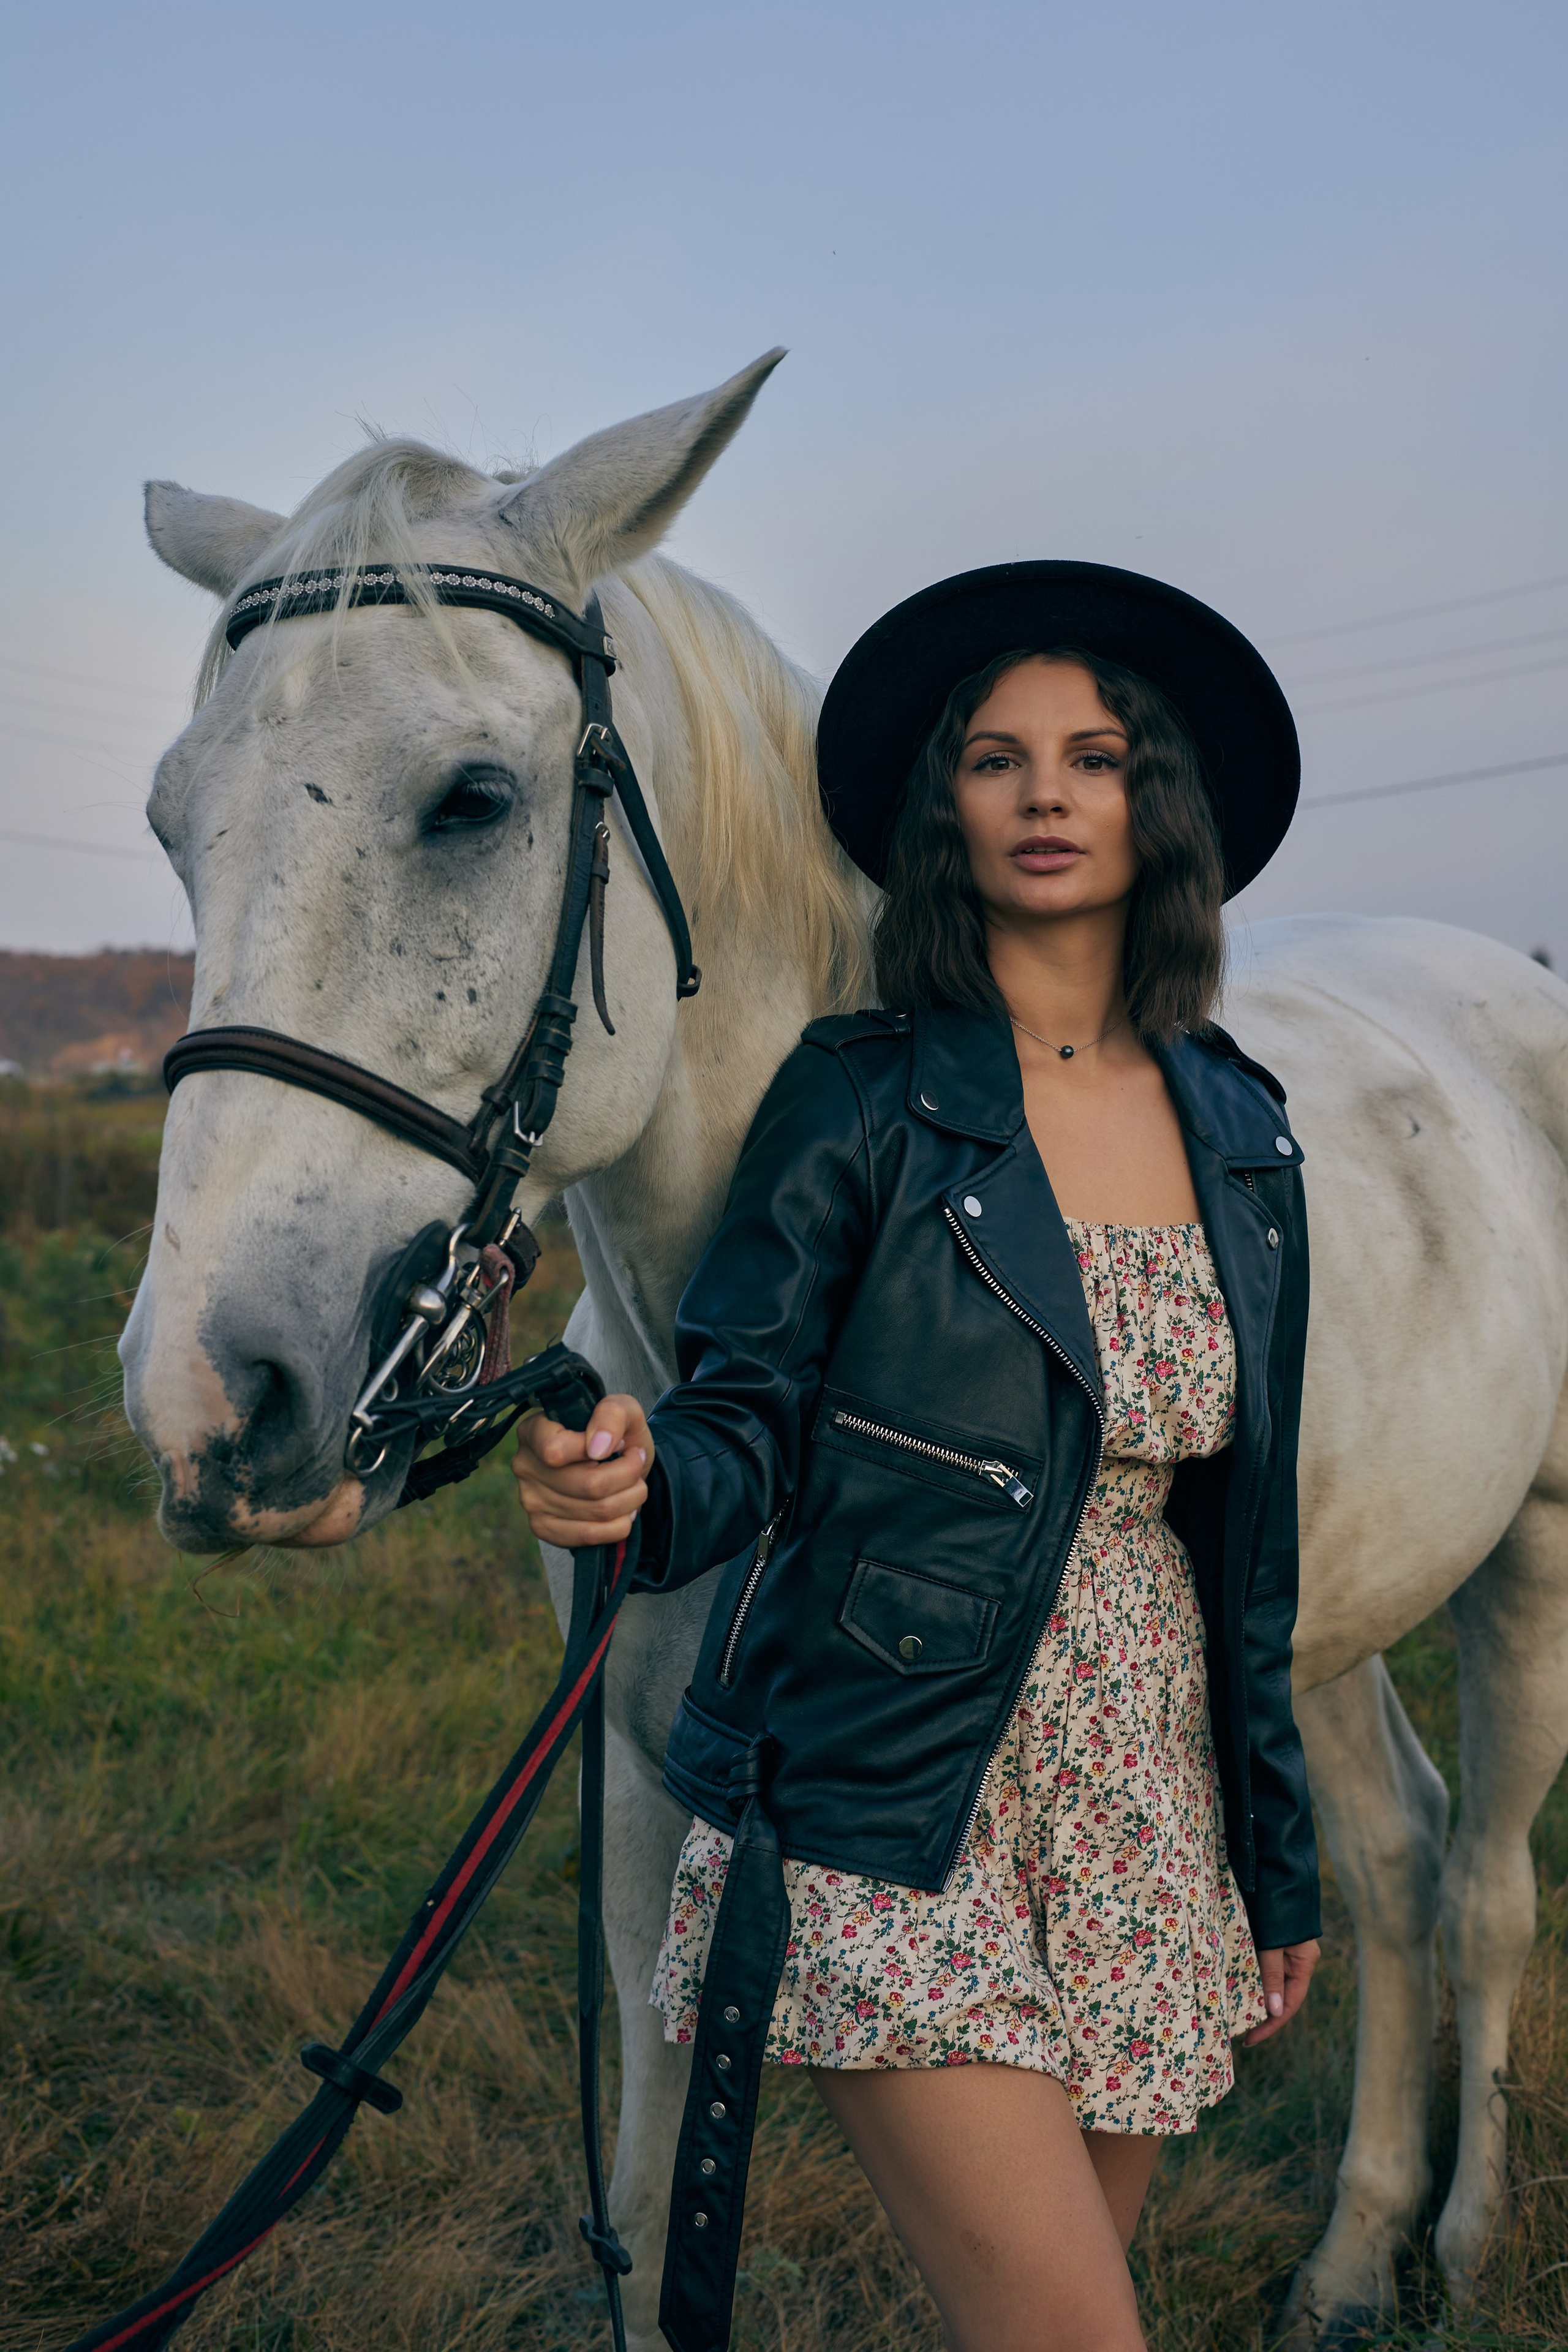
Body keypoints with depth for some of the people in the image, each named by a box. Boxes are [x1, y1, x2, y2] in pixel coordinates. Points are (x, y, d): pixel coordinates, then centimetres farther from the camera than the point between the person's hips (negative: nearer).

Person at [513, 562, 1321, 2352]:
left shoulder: (1242, 1130, 6)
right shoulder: (863, 1098, -7)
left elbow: (1242, 1526, 11)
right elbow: (750, 1430, -8)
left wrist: (1278, 1861, 14)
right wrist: (637, 1481, -32)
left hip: (1142, 1798, 5)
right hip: (890, 1822, -5)